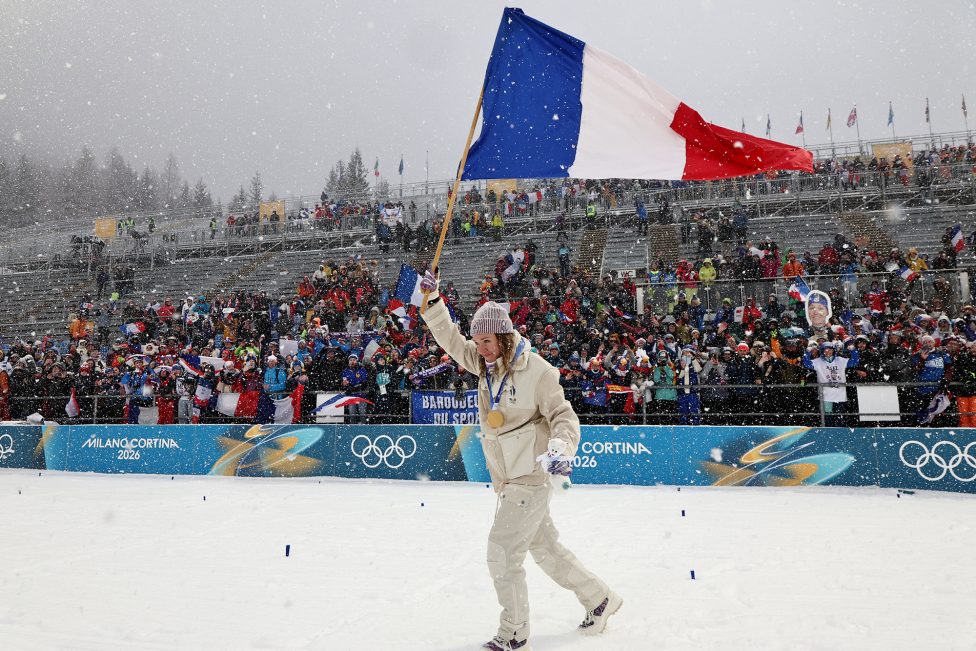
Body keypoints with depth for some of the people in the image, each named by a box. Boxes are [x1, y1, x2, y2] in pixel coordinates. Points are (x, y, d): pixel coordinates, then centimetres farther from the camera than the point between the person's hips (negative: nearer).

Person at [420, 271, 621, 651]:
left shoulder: (535, 370, -16)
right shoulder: (486, 363, 3)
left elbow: (563, 416, -14)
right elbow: (450, 339, 10)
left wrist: (559, 448, -33)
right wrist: (432, 300, -3)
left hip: (531, 480, -7)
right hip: (508, 481, 7)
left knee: (502, 552, -8)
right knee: (546, 550, 17)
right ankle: (600, 599, 34)